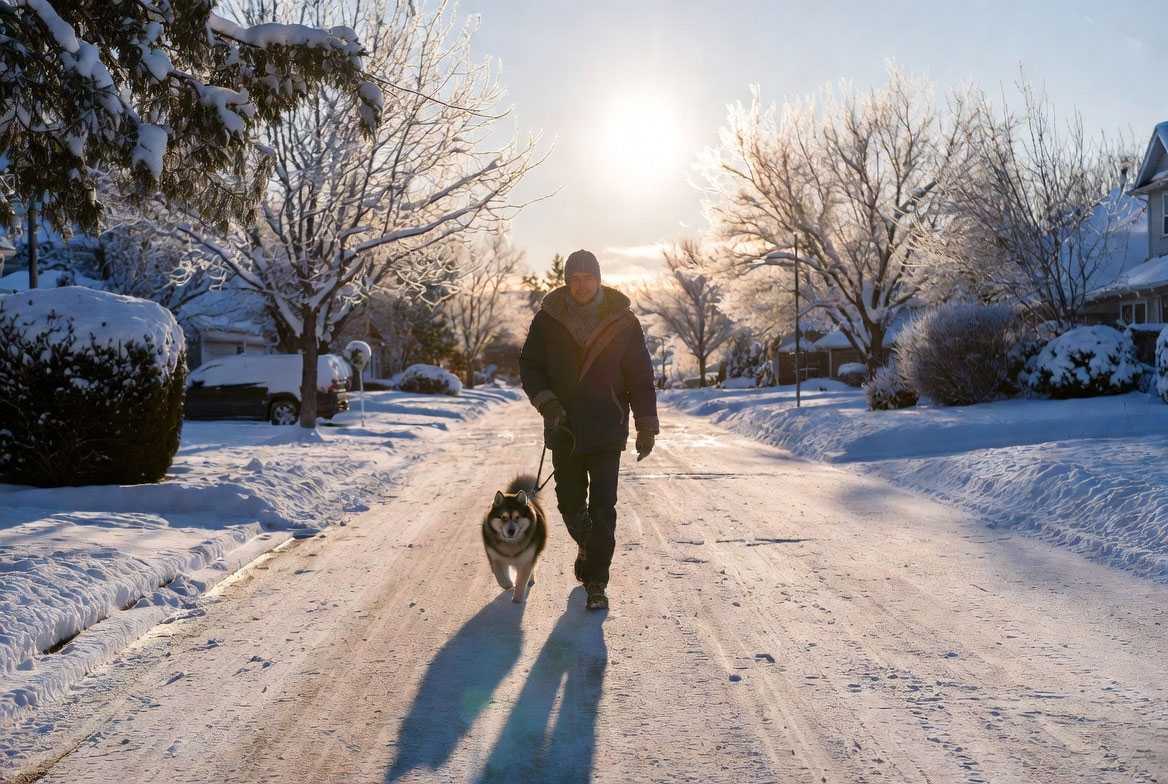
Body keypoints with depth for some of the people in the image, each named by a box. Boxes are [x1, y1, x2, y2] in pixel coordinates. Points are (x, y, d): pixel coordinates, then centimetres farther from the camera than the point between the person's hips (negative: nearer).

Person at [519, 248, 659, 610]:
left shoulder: (623, 322, -1)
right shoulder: (547, 320, 1)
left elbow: (641, 377, 2)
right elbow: (529, 367, 6)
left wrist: (646, 425, -2)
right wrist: (546, 401, -12)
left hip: (607, 431, -2)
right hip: (564, 429, 2)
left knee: (603, 509, -6)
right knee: (569, 503, 14)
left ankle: (596, 582, 5)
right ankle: (586, 545, 44)